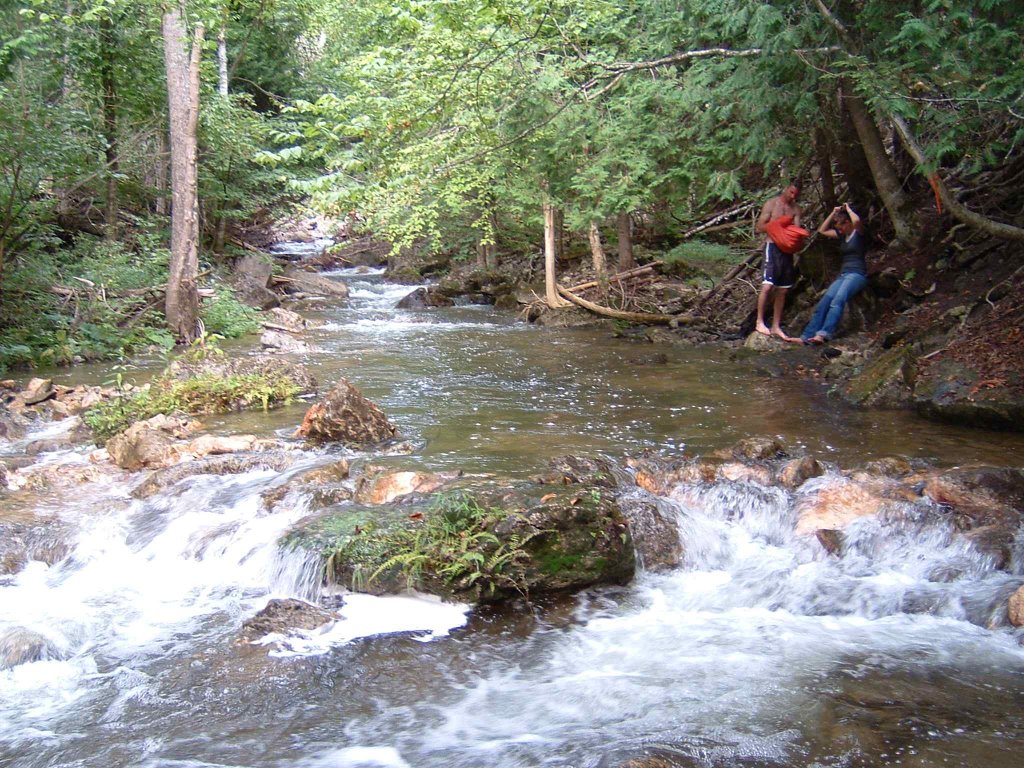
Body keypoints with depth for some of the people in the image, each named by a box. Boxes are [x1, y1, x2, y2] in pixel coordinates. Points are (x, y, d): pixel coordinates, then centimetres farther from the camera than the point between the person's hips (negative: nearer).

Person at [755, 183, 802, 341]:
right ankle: (760, 322, -7)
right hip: (772, 246, -5)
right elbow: (760, 226, -3)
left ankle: (776, 327, 13)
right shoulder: (771, 204, 0)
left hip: (787, 249, 5)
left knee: (782, 290, 7)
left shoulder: (796, 209, 12)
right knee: (767, 285, -16)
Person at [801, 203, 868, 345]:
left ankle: (823, 334, -47)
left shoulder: (858, 232, 0)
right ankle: (807, 337, -28)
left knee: (837, 301, -31)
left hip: (857, 274, -7)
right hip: (842, 275, 7)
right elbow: (822, 230, 29)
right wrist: (833, 213, 19)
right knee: (824, 302, -16)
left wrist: (848, 209, -3)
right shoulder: (842, 235, 22)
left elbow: (857, 220, -22)